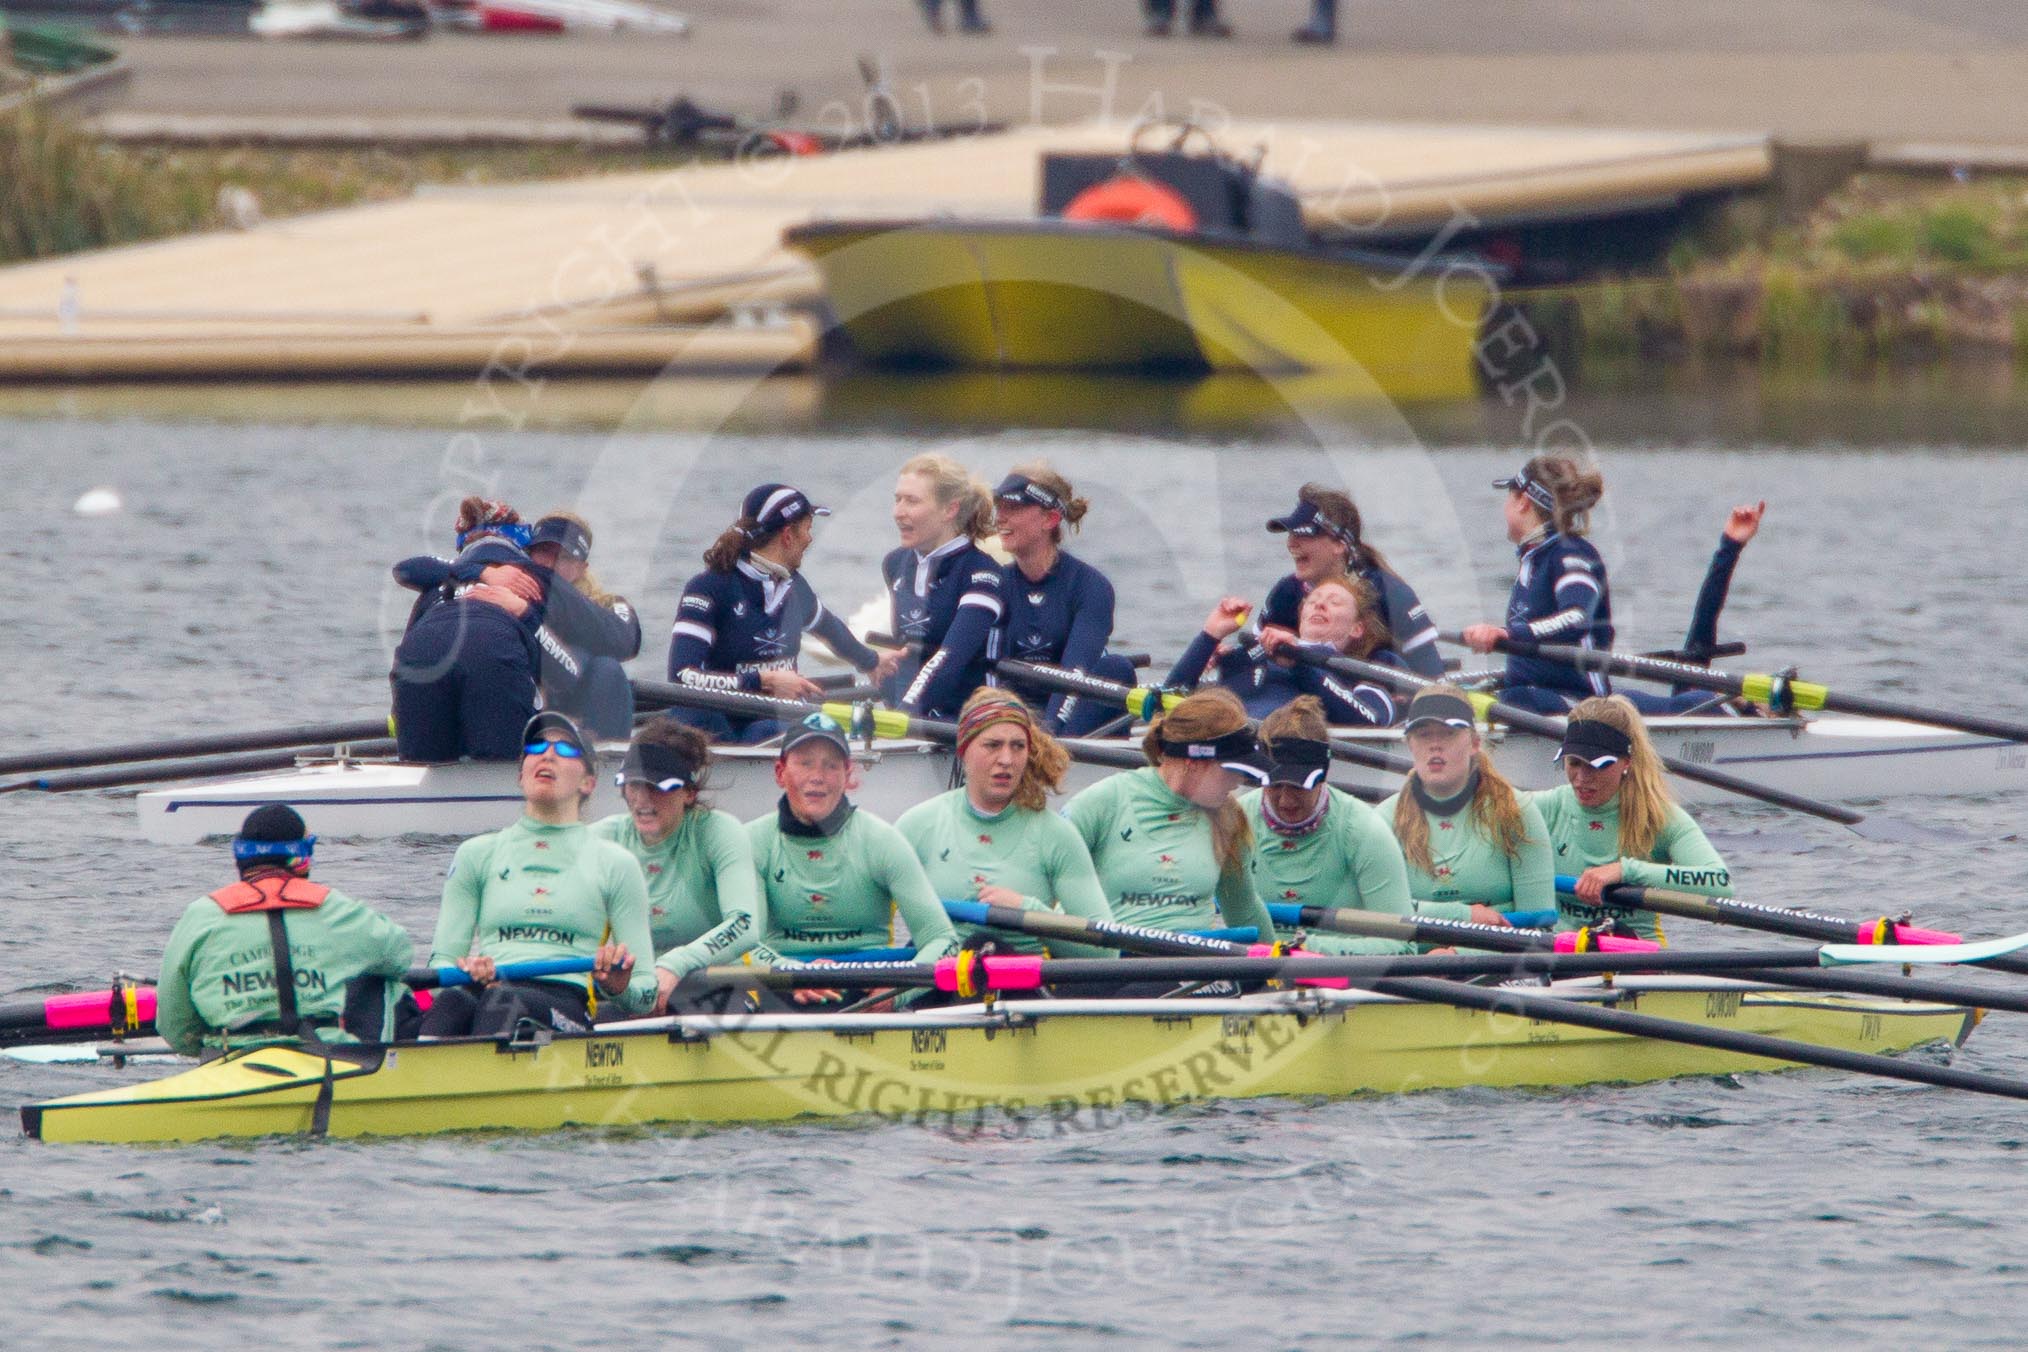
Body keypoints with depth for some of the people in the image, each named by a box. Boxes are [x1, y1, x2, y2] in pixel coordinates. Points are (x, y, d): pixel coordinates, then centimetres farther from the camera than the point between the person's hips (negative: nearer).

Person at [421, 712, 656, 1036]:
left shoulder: (616, 865, 19)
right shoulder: (477, 854, 24)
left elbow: (645, 994, 15)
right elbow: (441, 961, 17)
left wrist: (619, 987, -10)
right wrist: (466, 973, -9)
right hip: (481, 994, 2)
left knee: (503, 1004, -39)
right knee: (450, 1004, -37)